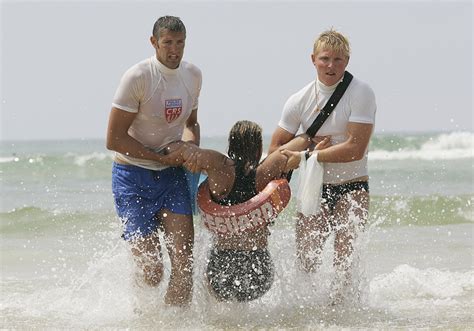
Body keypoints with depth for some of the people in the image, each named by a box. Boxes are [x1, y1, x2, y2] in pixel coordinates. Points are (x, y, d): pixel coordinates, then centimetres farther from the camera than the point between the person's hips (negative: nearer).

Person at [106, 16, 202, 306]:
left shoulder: (193, 75, 4)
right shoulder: (137, 78, -16)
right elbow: (114, 140, -15)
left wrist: (192, 149, 2)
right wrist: (161, 157, -13)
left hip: (171, 174, 5)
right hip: (133, 176, -5)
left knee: (184, 262, -9)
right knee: (151, 271, -7)